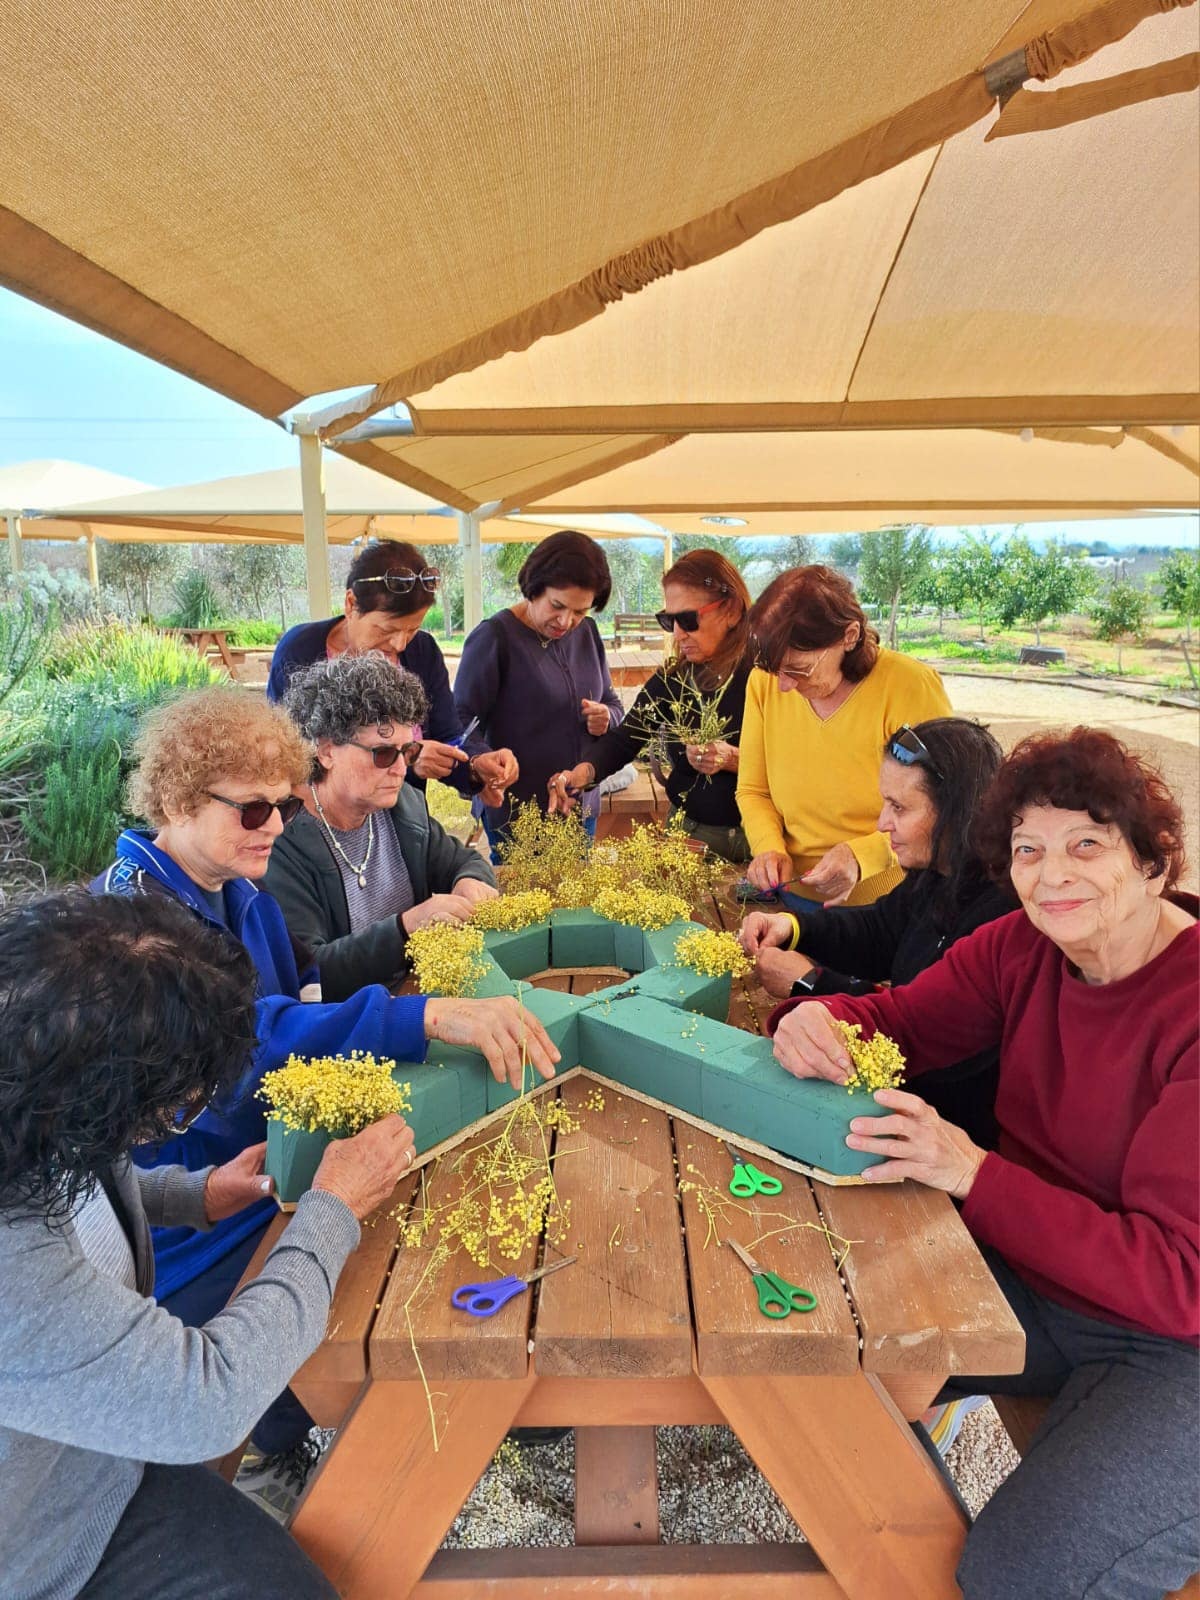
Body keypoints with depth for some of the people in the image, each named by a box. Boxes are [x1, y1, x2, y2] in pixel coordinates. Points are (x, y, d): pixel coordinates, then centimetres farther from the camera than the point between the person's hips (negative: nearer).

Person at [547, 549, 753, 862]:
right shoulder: (671, 678, 1)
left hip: (755, 837, -3)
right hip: (687, 832, 4)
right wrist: (581, 773, -23)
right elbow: (624, 739, -6)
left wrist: (734, 760, -25)